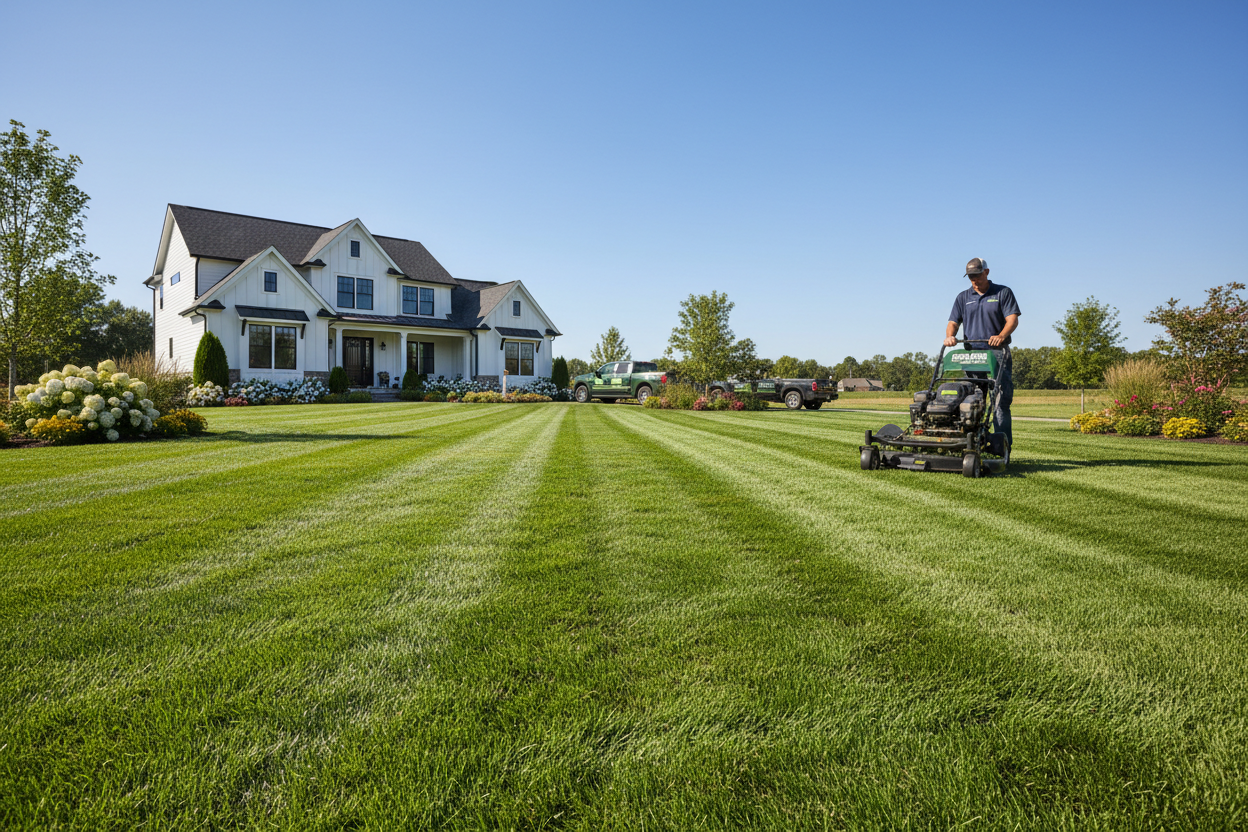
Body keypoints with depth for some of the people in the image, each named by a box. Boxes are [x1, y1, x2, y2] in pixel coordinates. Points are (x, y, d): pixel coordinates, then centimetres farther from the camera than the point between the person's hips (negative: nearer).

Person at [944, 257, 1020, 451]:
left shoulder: (1003, 293, 7)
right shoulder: (963, 297, 16)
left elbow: (1013, 319, -4)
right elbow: (953, 322, 8)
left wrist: (1001, 336, -24)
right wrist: (950, 336, -15)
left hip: (997, 353, -3)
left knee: (1001, 400, -9)